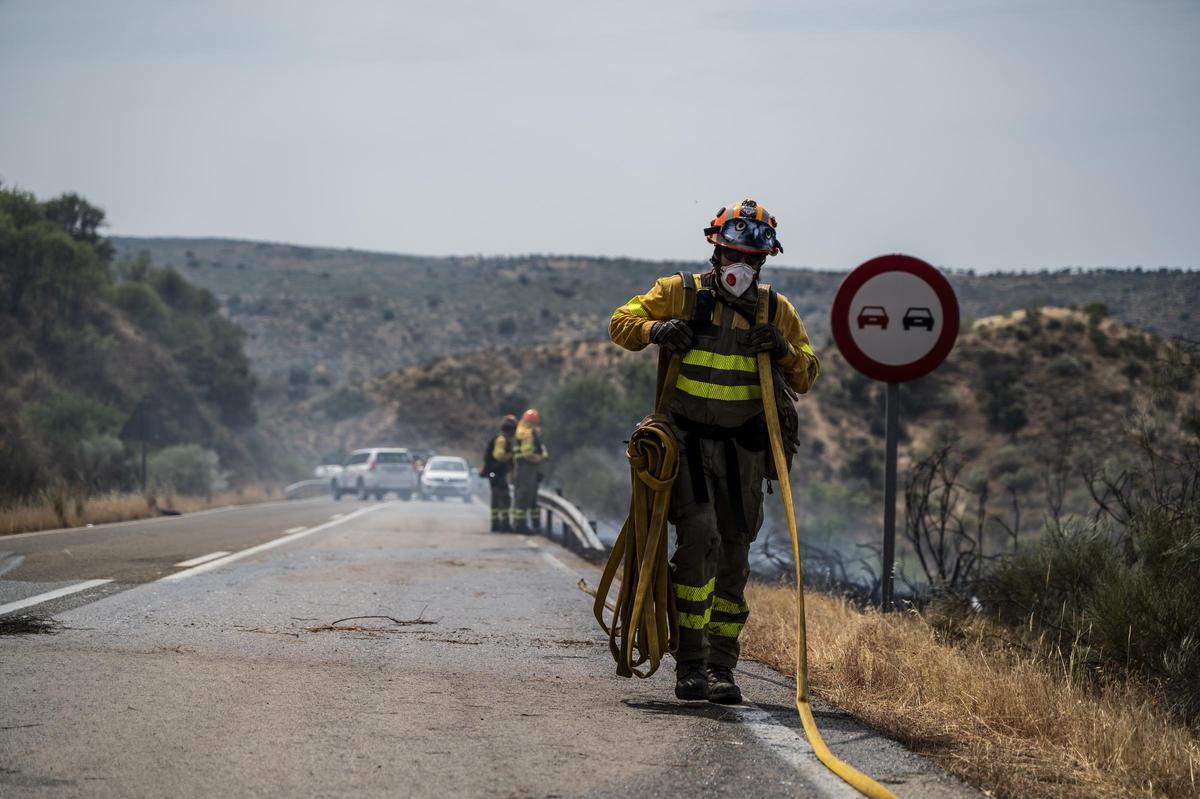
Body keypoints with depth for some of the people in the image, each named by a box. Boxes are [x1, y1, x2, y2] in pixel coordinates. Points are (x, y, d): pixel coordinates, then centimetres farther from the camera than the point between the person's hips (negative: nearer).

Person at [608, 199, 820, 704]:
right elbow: (621, 322, 5)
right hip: (688, 439, -3)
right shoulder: (680, 294, 1)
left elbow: (806, 377, 9)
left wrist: (785, 351, -12)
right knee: (698, 536, -19)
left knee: (734, 557, 5)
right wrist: (655, 329, -16)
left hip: (743, 447, 3)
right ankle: (690, 664, -18)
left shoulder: (775, 310, 8)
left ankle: (721, 667, 14)